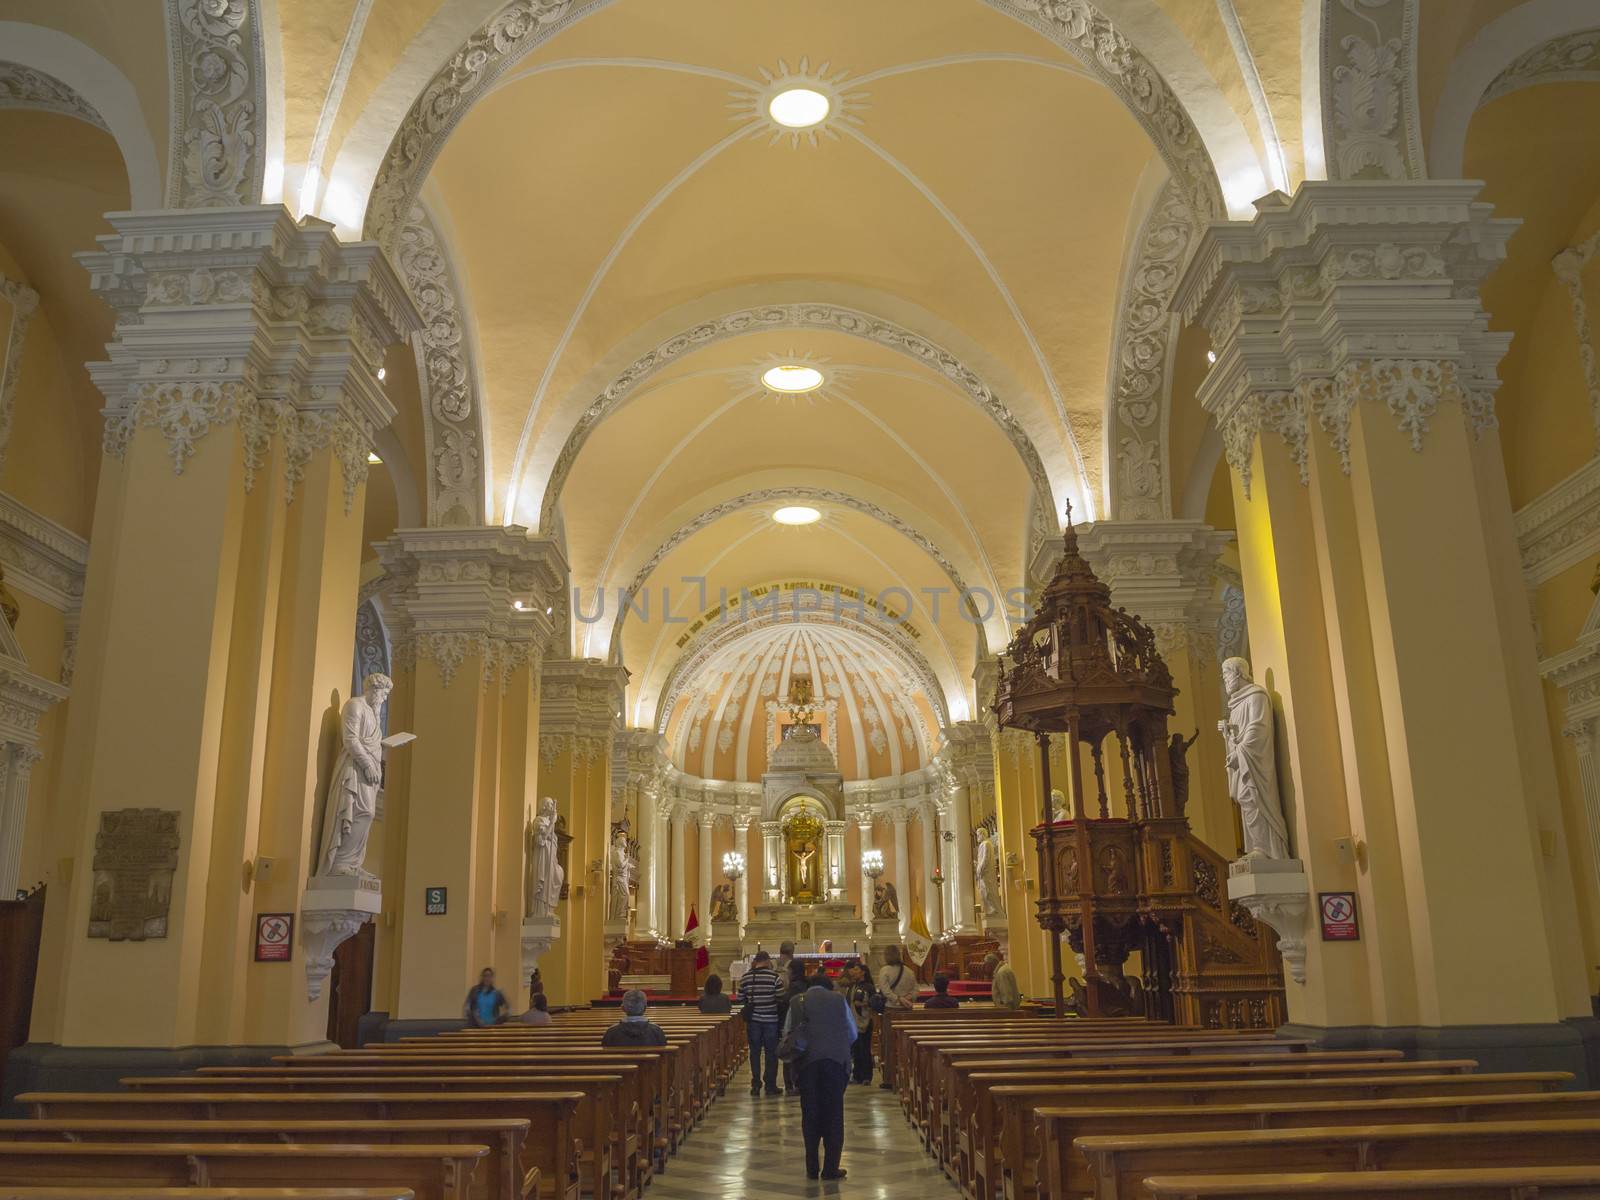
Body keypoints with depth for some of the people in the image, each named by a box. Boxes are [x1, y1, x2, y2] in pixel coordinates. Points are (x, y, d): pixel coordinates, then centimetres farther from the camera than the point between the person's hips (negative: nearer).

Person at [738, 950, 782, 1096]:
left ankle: (756, 1085, 11)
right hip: (770, 1019, -2)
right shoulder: (774, 976, -11)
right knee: (771, 1053, 8)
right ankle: (770, 1085, 10)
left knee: (755, 1052, 11)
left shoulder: (746, 977, -2)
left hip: (753, 1019, 2)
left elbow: (740, 999, 5)